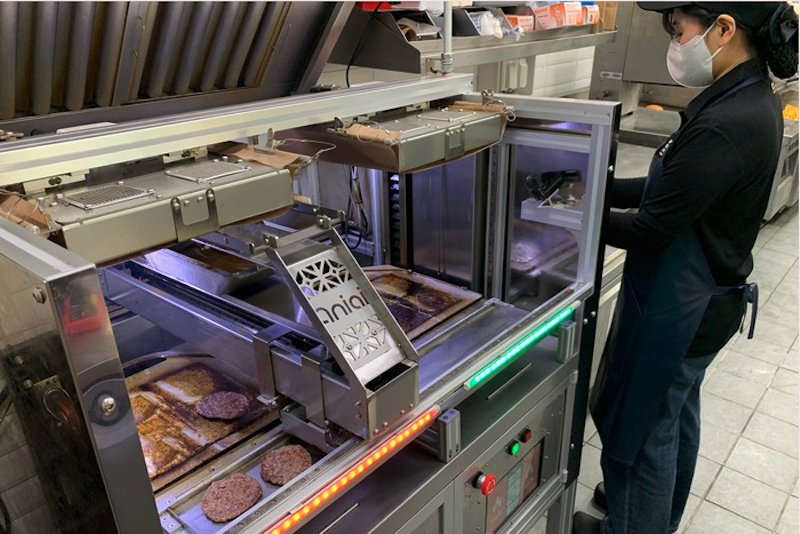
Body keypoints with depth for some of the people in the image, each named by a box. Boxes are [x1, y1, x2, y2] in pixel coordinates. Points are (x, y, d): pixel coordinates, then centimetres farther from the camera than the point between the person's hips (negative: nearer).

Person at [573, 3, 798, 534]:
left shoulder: (724, 127, -29)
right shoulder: (754, 101, 2)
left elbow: (649, 231, -25)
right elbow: (674, 190, 6)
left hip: (677, 309, -10)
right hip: (706, 301, 10)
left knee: (642, 428, 11)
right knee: (677, 413, 27)